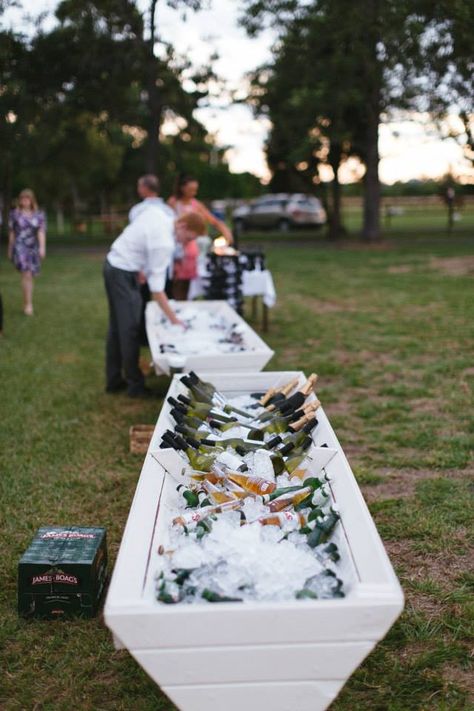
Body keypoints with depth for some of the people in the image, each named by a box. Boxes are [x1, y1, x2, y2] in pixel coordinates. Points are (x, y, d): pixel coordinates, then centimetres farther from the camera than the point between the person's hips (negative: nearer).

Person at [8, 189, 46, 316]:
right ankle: (29, 305, -19)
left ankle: (26, 303, 25)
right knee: (26, 274, -19)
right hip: (19, 247, -3)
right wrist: (10, 250, 10)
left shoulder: (39, 214, 3)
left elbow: (41, 232, -8)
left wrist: (42, 247, -21)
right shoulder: (15, 213, 0)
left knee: (29, 276, 11)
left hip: (33, 248, 3)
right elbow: (11, 233, 6)